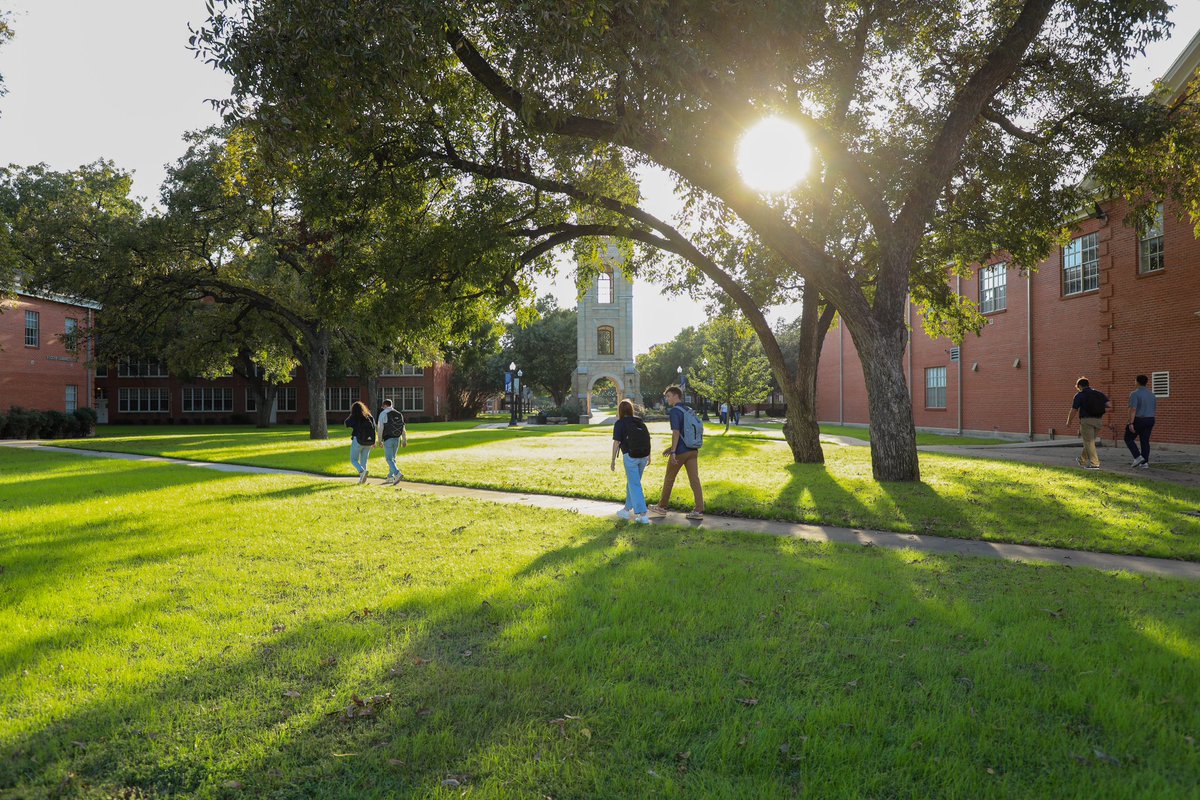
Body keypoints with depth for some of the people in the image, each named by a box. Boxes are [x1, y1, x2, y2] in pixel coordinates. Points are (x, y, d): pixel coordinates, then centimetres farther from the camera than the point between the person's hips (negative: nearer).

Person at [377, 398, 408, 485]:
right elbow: (403, 428, 9)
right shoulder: (399, 414, 10)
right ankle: (390, 478, 20)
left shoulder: (383, 414, -5)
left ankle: (398, 473, -26)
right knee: (392, 458, 16)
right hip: (397, 439, 6)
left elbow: (380, 428, -9)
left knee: (389, 459, -5)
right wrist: (404, 440, 12)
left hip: (388, 439, -6)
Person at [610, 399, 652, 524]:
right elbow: (648, 438, 11)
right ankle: (627, 509, 32)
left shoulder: (620, 423, -3)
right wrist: (649, 456, 17)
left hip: (630, 456, -6)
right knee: (632, 482, 21)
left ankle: (643, 515, -10)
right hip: (643, 456, 6)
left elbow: (616, 442, -9)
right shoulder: (640, 421, 13)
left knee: (634, 485, -3)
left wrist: (613, 460, -5)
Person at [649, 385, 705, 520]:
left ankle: (662, 507, 20)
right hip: (693, 450, 7)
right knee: (695, 480, 2)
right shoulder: (689, 411, 15)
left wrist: (673, 451, -20)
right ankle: (699, 510, -2)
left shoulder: (674, 411, -11)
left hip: (680, 452, -7)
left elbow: (676, 433, -20)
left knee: (669, 479, 8)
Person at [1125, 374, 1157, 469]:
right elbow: (1154, 408, 16)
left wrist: (1131, 423, -21)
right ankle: (1145, 463, 6)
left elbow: (1133, 409, -21)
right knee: (1145, 441, 9)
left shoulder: (1135, 393, -14)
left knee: (1128, 439, 8)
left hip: (1138, 420, -6)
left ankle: (1138, 457, -7)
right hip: (1150, 420, 6)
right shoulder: (1151, 394, 10)